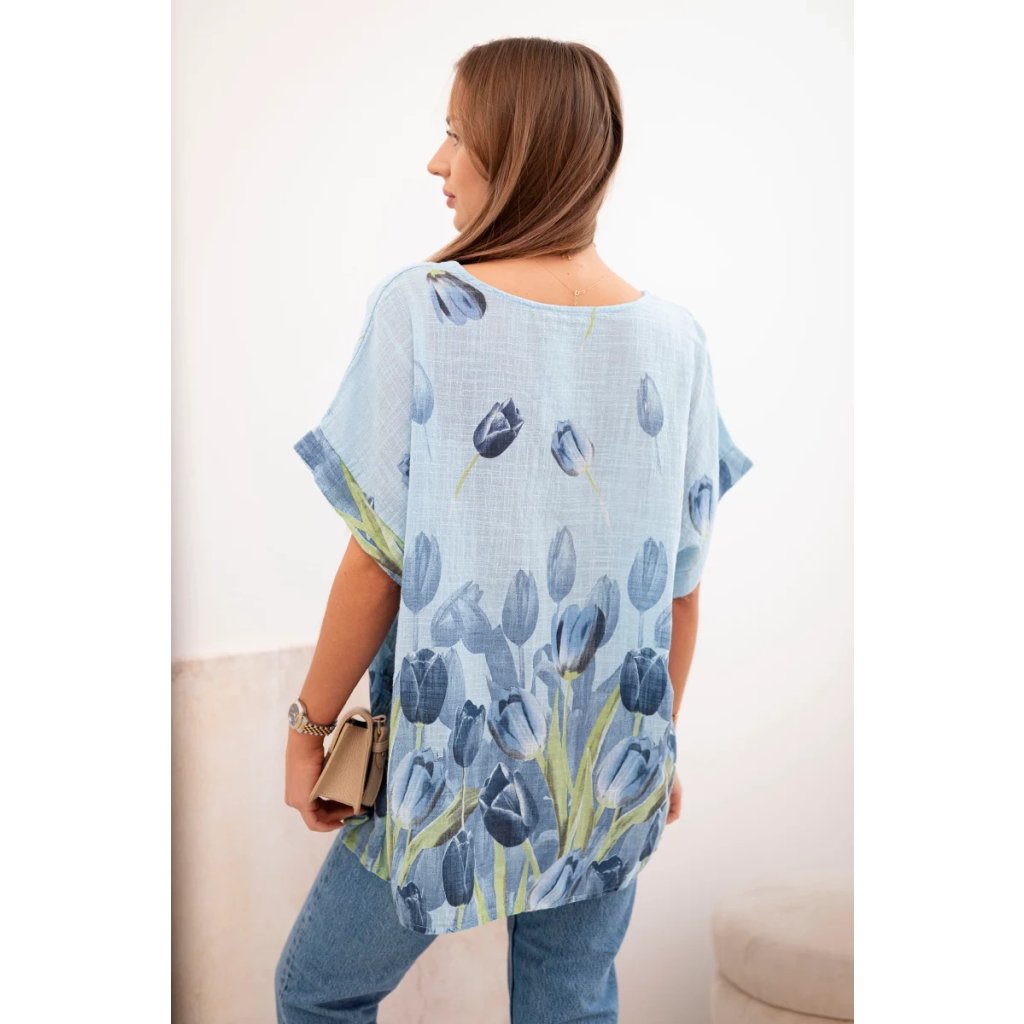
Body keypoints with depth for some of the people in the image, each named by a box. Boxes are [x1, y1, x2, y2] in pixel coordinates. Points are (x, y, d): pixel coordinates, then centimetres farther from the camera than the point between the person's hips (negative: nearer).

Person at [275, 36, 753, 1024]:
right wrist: (658, 743, 15)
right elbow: (681, 589, 1)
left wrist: (309, 724, 0)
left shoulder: (418, 307, -15)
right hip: (612, 775, 4)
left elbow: (379, 562, -13)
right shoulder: (676, 339, -3)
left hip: (451, 761, -3)